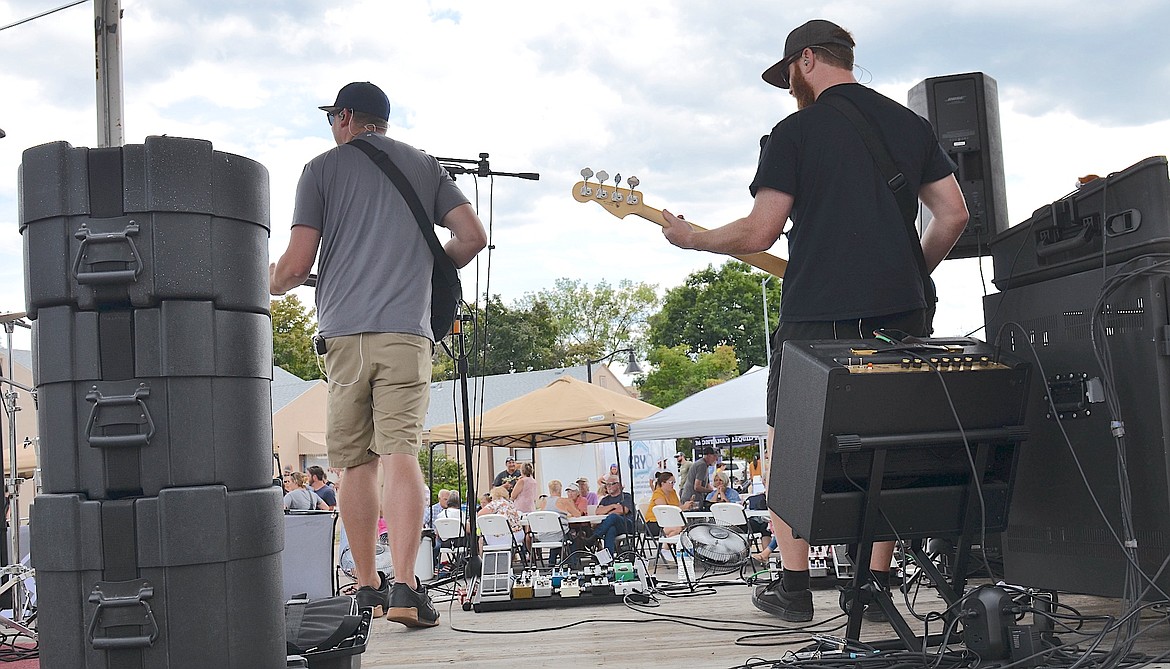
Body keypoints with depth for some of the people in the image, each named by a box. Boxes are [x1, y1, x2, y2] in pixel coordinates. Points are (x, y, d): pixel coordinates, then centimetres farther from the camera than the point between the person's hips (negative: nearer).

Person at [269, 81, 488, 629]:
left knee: (357, 463, 8)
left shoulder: (322, 168, 8)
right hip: (407, 331, 0)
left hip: (343, 333, 0)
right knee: (400, 454, -7)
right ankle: (405, 588, -19)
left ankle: (367, 588, 14)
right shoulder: (424, 165, 15)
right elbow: (473, 236, 6)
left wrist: (270, 285, 22)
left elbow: (297, 263, 1)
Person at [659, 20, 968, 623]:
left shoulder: (795, 132, -4)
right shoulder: (911, 124, 12)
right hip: (901, 314, 5)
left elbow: (759, 233, -10)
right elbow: (954, 215, 9)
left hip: (817, 315, -5)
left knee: (788, 446, 9)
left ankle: (794, 587, 9)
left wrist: (689, 238, 5)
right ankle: (877, 585, 13)